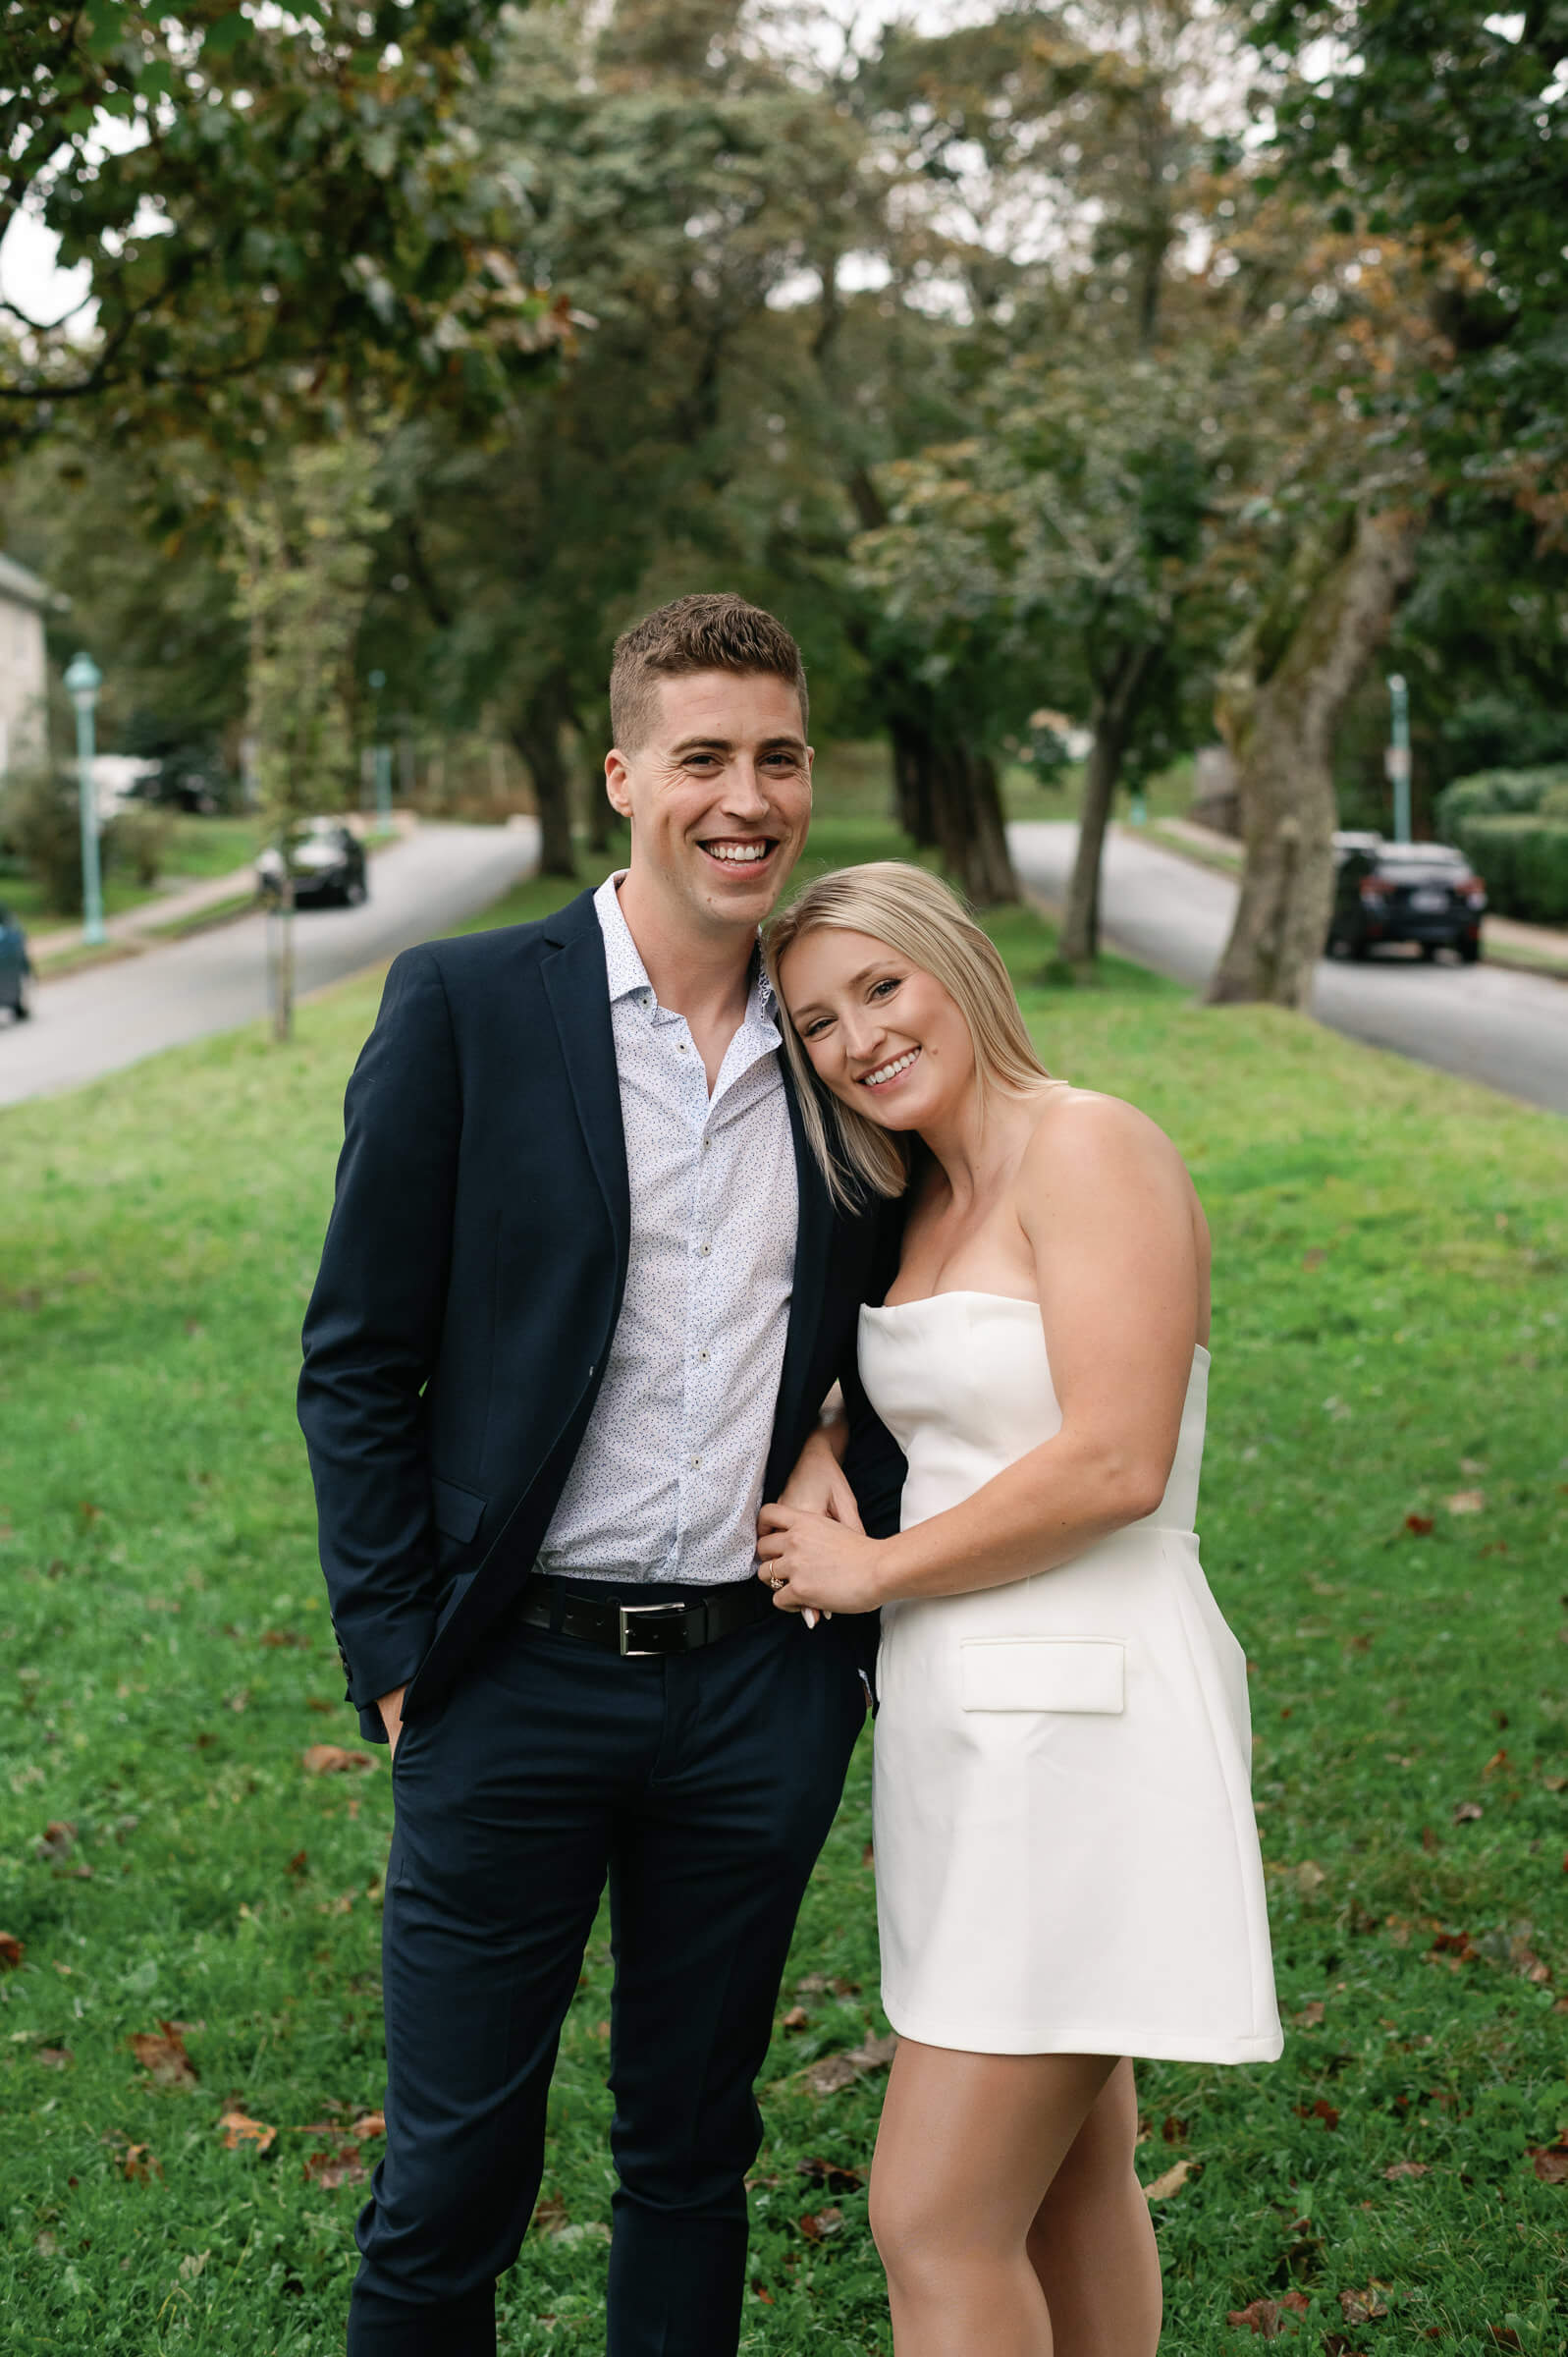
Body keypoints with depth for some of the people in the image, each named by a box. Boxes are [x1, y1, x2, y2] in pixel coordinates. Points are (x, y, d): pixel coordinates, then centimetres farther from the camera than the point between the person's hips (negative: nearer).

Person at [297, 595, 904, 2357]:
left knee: (694, 2148, 17)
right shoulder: (463, 1008, -5)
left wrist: (854, 1468, -3)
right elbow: (355, 1362, -4)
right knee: (452, 2175, 7)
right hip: (517, 1677, -3)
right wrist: (396, 1653, -8)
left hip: (757, 1684, 3)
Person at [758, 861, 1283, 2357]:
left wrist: (874, 1569, -12)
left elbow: (1116, 1464, -22)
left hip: (1081, 1717, -9)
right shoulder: (922, 1203, 14)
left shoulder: (1089, 1146, -13)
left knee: (936, 2222, -7)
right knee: (1069, 2180, 18)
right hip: (976, 1723, 9)